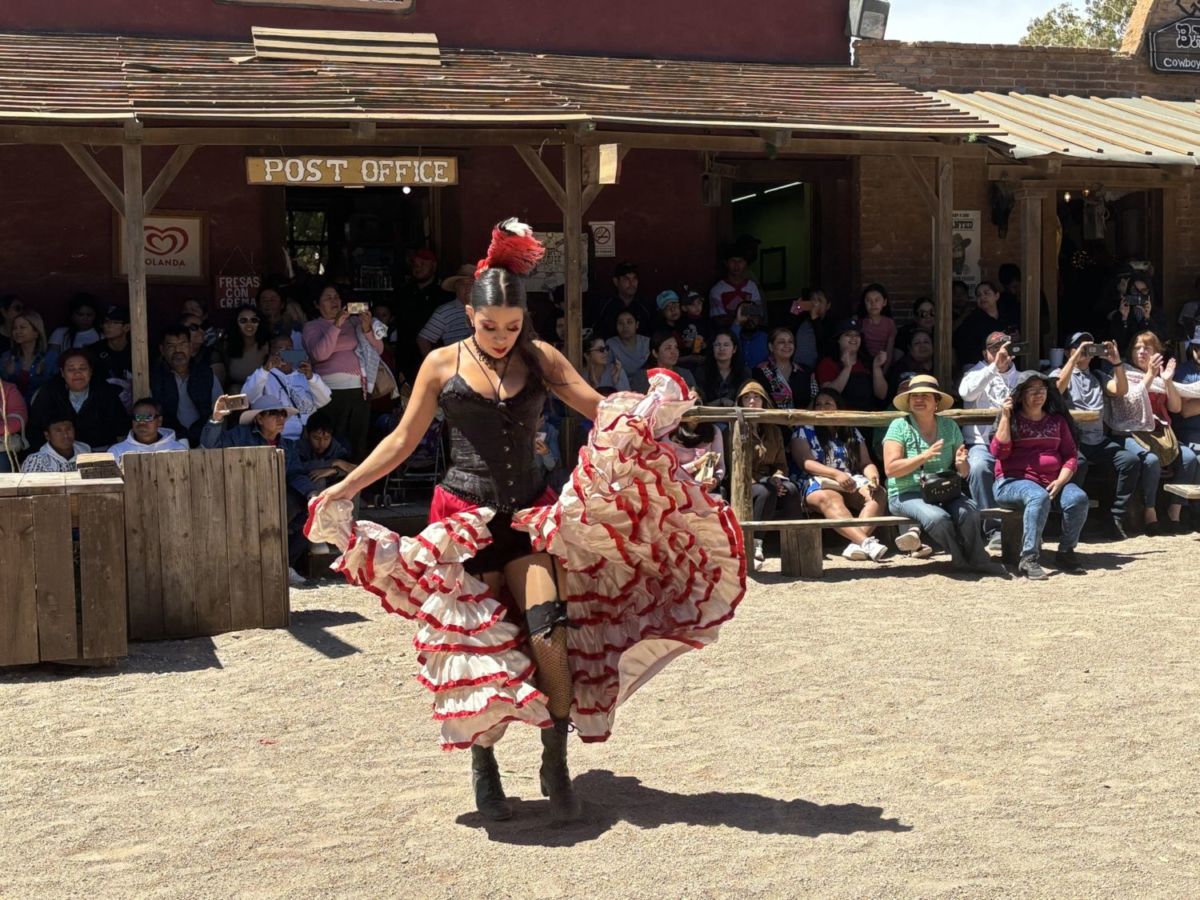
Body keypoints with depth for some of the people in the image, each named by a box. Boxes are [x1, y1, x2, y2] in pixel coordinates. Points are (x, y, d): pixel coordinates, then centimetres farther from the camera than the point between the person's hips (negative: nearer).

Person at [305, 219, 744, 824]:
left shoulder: (541, 359, 6)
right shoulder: (442, 365, 3)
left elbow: (600, 409, 2)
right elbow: (403, 440, 6)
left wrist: (649, 410, -18)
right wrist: (345, 488, -1)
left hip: (529, 511, 1)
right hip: (465, 514, -1)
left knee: (547, 627, -16)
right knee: (474, 640, 0)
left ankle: (556, 763, -4)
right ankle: (483, 767, 18)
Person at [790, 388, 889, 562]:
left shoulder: (852, 433, 22)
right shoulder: (804, 431, 10)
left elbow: (866, 463, 13)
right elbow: (805, 463, -6)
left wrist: (873, 476, -12)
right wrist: (836, 474, -21)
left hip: (852, 482, 4)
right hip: (817, 484, -4)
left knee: (879, 493, -28)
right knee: (830, 499, -40)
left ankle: (856, 543, -48)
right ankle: (866, 541, -59)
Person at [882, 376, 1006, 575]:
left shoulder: (949, 426, 11)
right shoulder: (899, 426, -2)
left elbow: (964, 472, 13)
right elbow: (890, 469, -13)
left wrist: (961, 463, -12)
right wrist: (924, 456, -22)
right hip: (907, 495, -4)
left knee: (968, 510, -28)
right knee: (938, 517, -33)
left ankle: (975, 558, -4)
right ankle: (963, 558, -6)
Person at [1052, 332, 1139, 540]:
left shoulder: (1098, 375, 23)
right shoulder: (1059, 373, 10)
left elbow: (1121, 391, 8)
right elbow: (1058, 387, -15)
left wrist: (1116, 362, -4)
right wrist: (1075, 356, -16)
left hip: (1099, 440, 5)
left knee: (1131, 461, -20)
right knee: (1078, 463, -38)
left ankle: (1116, 519, -15)